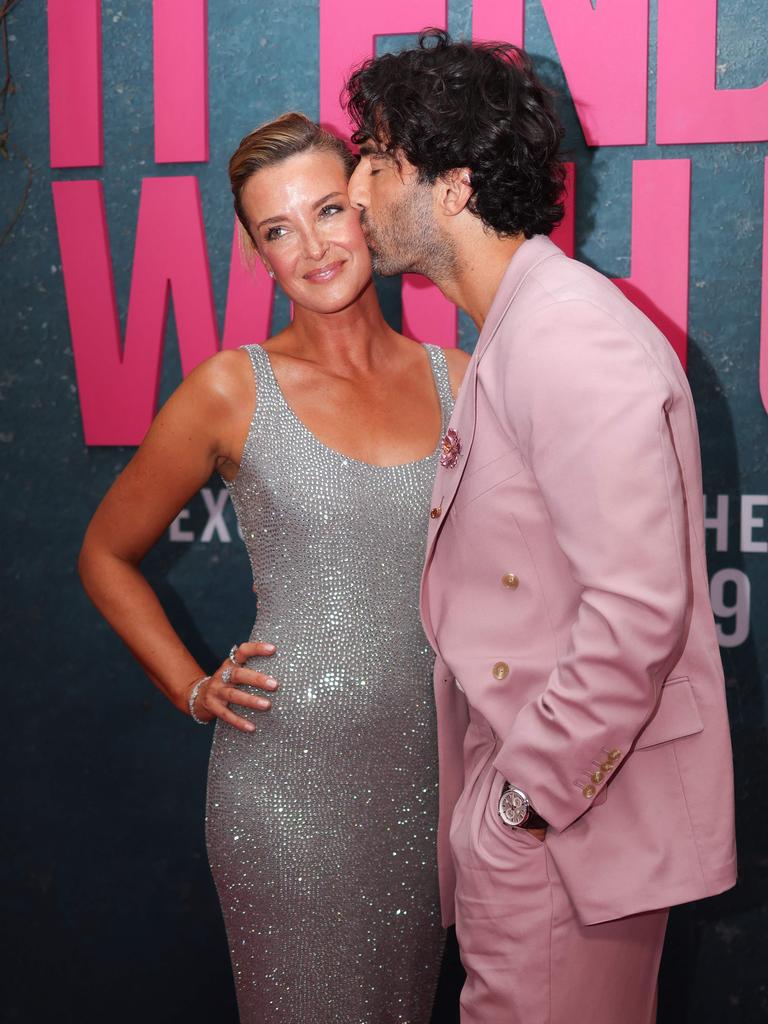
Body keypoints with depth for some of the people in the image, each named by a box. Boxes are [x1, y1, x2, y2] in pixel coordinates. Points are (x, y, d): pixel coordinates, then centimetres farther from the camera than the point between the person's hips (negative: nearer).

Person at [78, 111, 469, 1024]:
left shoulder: (456, 379, 3)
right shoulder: (234, 389, -5)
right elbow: (106, 556, 7)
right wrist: (195, 690, -1)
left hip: (429, 772, 3)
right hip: (288, 773, -3)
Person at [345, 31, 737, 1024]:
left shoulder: (571, 341, -20)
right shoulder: (516, 333, 14)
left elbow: (638, 611, -27)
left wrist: (527, 796, -19)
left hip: (568, 828, -10)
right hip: (521, 799, 10)